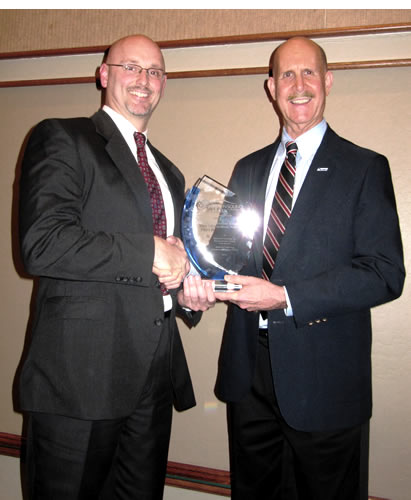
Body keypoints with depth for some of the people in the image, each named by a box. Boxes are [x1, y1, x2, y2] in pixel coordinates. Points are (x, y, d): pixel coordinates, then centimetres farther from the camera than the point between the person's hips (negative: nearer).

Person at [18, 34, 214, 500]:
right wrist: (148, 252, -15)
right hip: (80, 372, -6)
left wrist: (186, 291, 6)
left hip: (155, 372, 7)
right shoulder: (61, 139, -3)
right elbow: (42, 245, -18)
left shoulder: (168, 172, 20)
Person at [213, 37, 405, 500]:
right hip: (247, 371, 5)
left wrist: (285, 298, -20)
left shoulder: (364, 168, -5)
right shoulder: (248, 169, 11)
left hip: (324, 377, -4)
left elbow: (385, 274, -13)